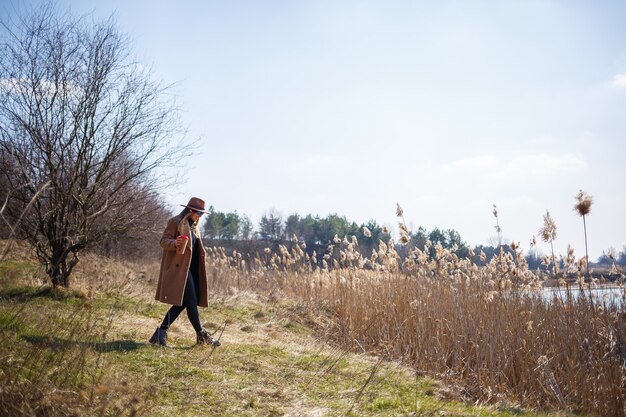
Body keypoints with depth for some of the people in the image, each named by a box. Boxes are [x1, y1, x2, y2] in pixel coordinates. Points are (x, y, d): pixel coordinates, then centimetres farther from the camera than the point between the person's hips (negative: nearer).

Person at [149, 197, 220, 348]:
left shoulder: (193, 226, 22)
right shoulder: (175, 222, -5)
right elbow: (163, 241, -10)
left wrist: (201, 252, 17)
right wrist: (175, 243, -29)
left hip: (190, 267, 10)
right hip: (179, 267, -9)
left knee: (182, 302, 6)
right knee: (191, 301, -9)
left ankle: (161, 333, 10)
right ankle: (201, 335, -4)